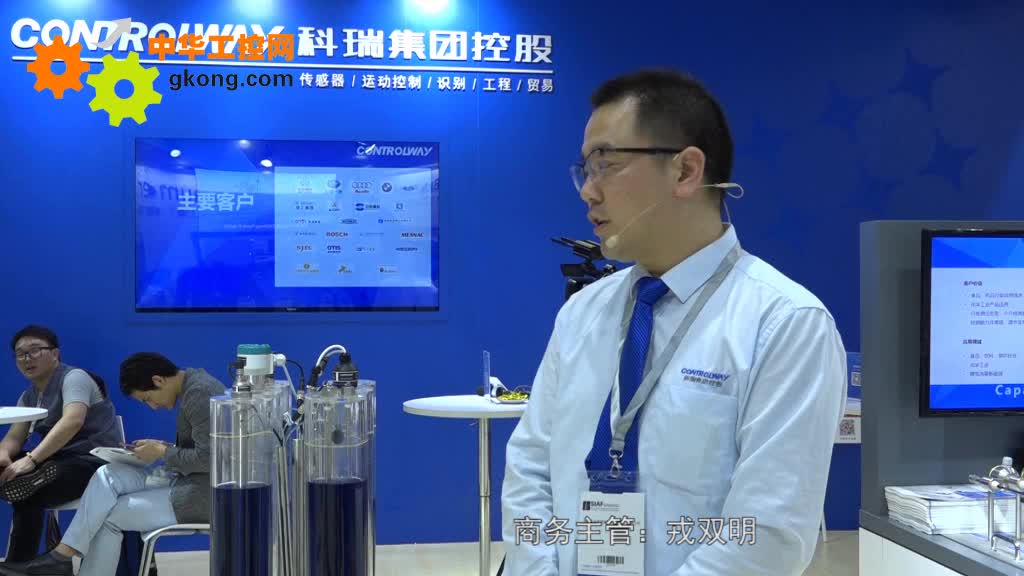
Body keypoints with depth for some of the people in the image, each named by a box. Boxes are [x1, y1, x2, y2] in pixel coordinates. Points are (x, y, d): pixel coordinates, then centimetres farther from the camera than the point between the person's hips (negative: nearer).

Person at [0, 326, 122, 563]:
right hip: (59, 461, 8)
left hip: (97, 461, -8)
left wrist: (31, 459, -35)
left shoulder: (73, 377, -9)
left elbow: (72, 421, -27)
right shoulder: (28, 396, 16)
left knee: (28, 495, -29)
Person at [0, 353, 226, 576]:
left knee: (109, 515, -5)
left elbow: (206, 458, -24)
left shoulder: (199, 393, -18)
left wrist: (161, 452, -12)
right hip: (187, 479, 9)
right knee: (107, 477, -5)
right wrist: (162, 447, 4)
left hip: (202, 492, -9)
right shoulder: (191, 386, 13)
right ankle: (63, 554, -6)